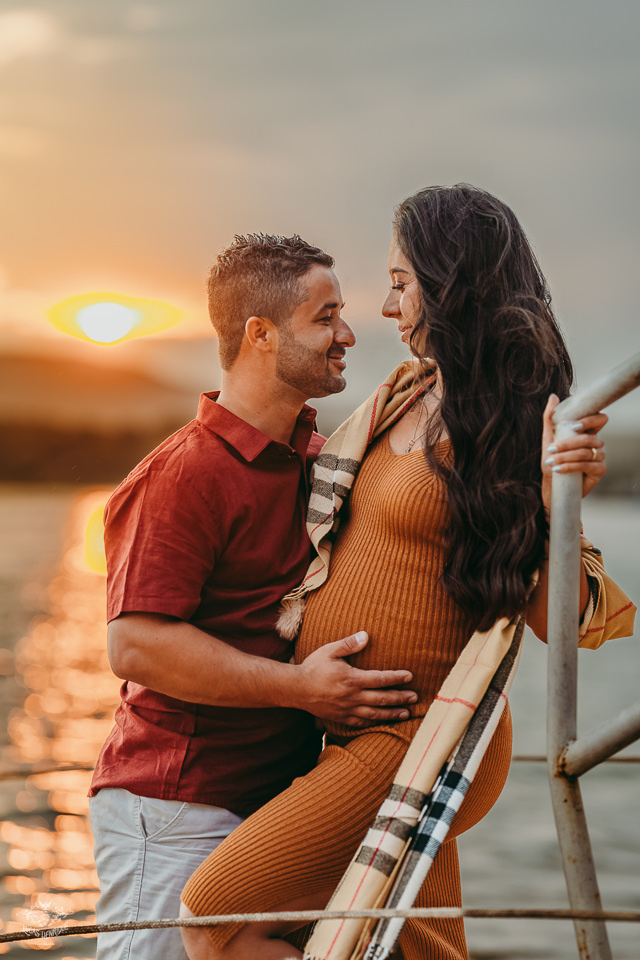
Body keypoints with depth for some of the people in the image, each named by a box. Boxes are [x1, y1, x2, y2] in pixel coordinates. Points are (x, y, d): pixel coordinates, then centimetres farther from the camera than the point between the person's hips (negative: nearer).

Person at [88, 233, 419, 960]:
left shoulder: (311, 457, 13)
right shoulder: (183, 475, -16)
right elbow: (136, 646, -22)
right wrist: (301, 686, -24)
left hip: (267, 802, 9)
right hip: (174, 813, -9)